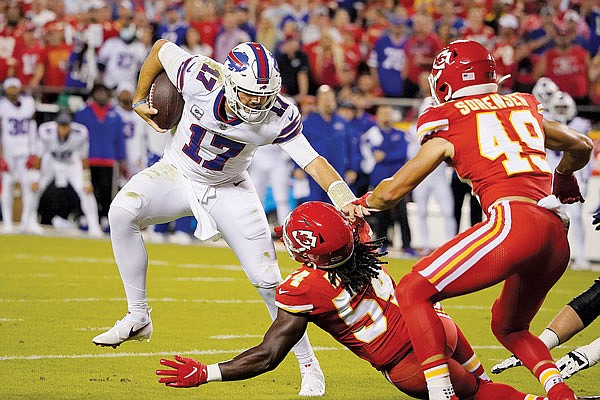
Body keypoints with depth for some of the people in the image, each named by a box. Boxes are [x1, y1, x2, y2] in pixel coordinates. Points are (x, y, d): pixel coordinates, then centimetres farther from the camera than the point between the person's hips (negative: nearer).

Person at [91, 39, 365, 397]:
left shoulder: (278, 117, -27)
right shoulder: (200, 81, -30)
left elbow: (314, 162, -29)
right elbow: (161, 47, -12)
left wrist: (344, 198, -47)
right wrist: (140, 98, 2)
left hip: (229, 190, 0)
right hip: (177, 175, 0)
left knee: (267, 278, -6)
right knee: (123, 212, -29)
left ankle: (309, 365, 12)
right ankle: (138, 318, -17)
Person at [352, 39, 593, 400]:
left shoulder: (448, 126, 10)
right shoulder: (525, 108, 23)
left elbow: (391, 193, 16)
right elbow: (582, 147, 38)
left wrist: (359, 205, 38)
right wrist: (563, 178, 59)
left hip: (513, 222, -7)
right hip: (558, 235, 7)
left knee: (413, 291, 1)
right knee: (508, 327, 27)